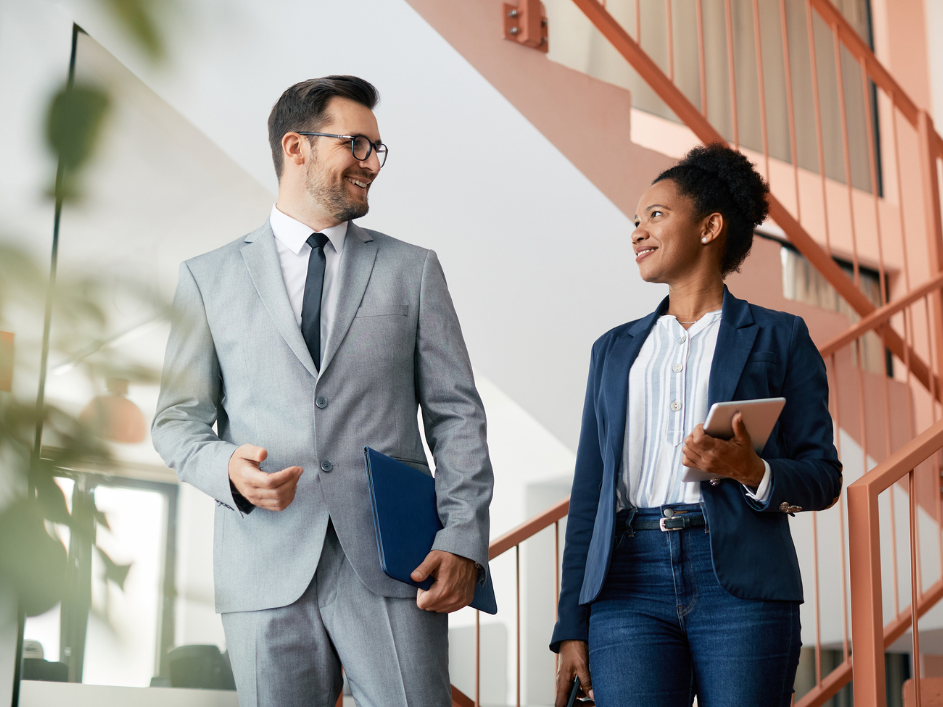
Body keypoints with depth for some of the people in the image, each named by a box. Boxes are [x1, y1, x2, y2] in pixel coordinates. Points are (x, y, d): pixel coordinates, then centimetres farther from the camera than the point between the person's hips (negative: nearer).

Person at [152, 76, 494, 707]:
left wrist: (464, 538, -5)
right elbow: (178, 418, 11)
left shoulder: (414, 270, 12)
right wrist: (227, 467, -11)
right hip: (268, 571, 0)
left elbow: (456, 413, 8)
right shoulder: (209, 277, 12)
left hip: (394, 565, 0)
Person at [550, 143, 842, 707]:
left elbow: (823, 476, 6)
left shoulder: (778, 337, 10)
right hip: (630, 582, 3)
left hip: (739, 582, -2)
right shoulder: (614, 349, 20)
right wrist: (572, 628, 10)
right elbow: (590, 493, 16)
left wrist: (753, 471, -16)